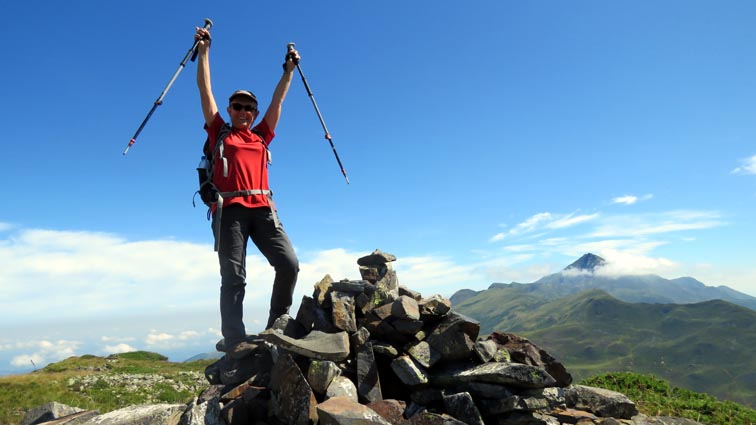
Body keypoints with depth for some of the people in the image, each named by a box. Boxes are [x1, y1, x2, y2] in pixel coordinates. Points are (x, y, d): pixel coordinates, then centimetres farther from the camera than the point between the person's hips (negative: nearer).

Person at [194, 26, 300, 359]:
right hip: (230, 210, -2)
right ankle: (235, 340, -6)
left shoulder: (261, 137, 22)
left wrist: (290, 69, 28)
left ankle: (277, 323, 6)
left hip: (262, 208, 3)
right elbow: (205, 89, 16)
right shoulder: (218, 133, 17)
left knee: (289, 263, -10)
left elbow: (278, 100, 25)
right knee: (233, 276, -6)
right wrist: (203, 50, 15)